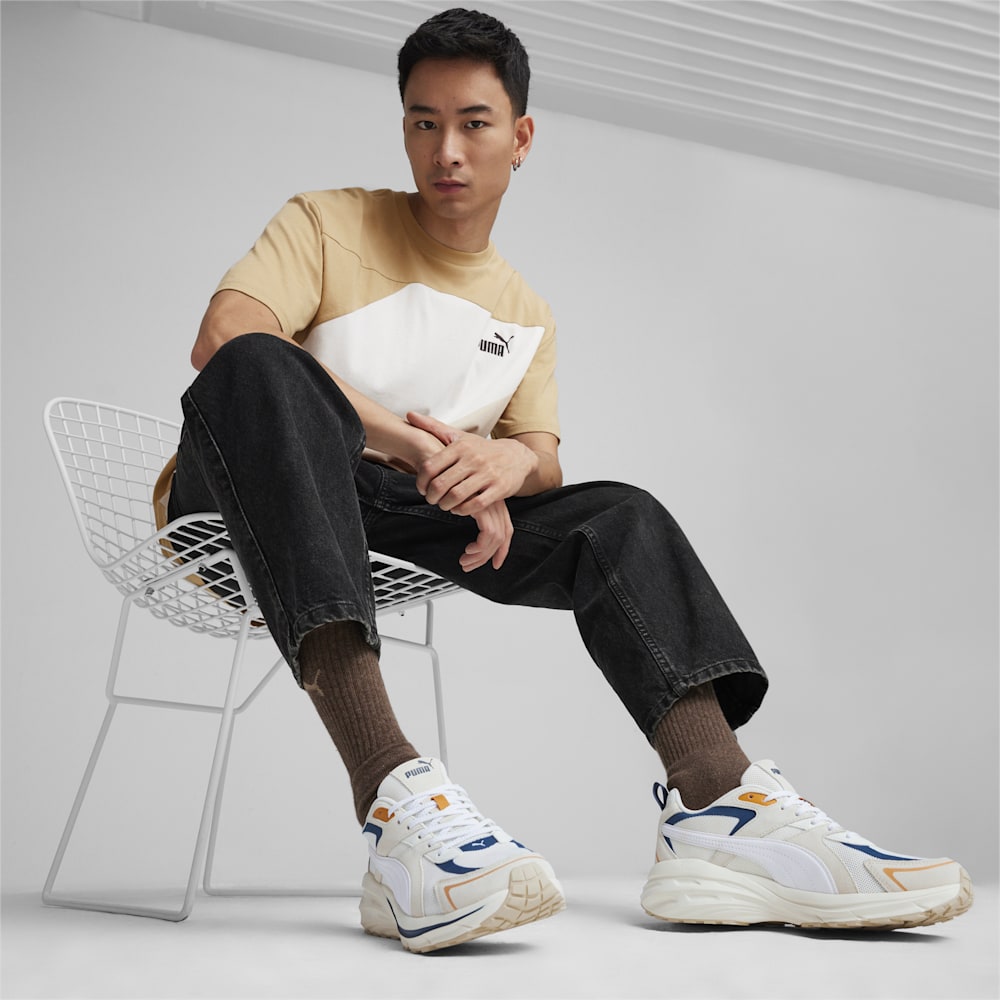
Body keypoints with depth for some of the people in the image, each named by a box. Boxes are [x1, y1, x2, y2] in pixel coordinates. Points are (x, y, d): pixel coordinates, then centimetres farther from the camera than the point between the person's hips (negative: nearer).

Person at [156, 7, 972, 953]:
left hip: (399, 519, 4)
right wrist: (408, 439, -23)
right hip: (260, 488, -3)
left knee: (619, 516, -11)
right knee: (261, 365, -36)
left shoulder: (525, 316, 17)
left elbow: (542, 457, 10)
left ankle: (720, 807, -30)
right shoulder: (327, 224, 4)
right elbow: (222, 337, -14)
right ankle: (392, 794, -51)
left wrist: (513, 459, -18)